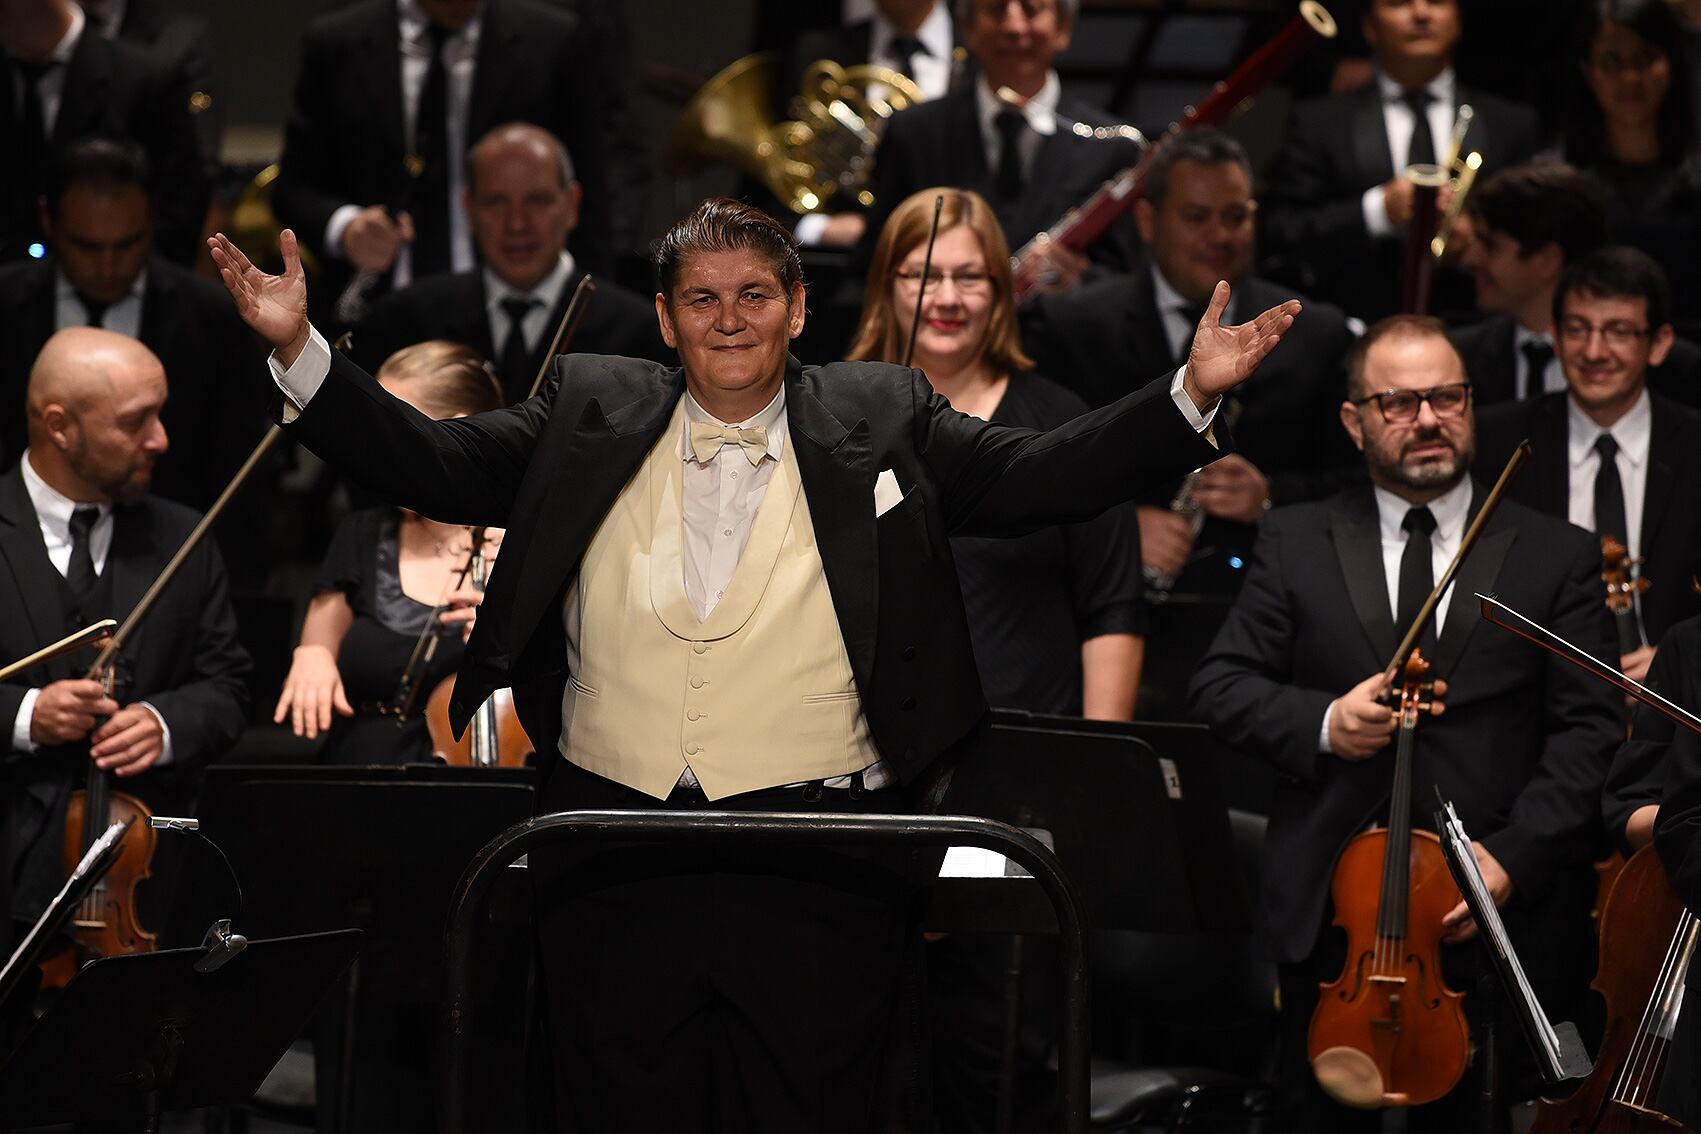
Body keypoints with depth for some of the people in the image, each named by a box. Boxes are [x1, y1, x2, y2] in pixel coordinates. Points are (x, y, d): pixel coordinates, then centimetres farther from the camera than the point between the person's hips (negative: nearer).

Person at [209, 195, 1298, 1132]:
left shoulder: (881, 418, 8)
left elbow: (1041, 476, 2)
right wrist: (299, 347, -1)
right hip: (617, 865, 2)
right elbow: (428, 464, 10)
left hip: (821, 872, -2)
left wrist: (1193, 393, -10)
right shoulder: (590, 413, 11)